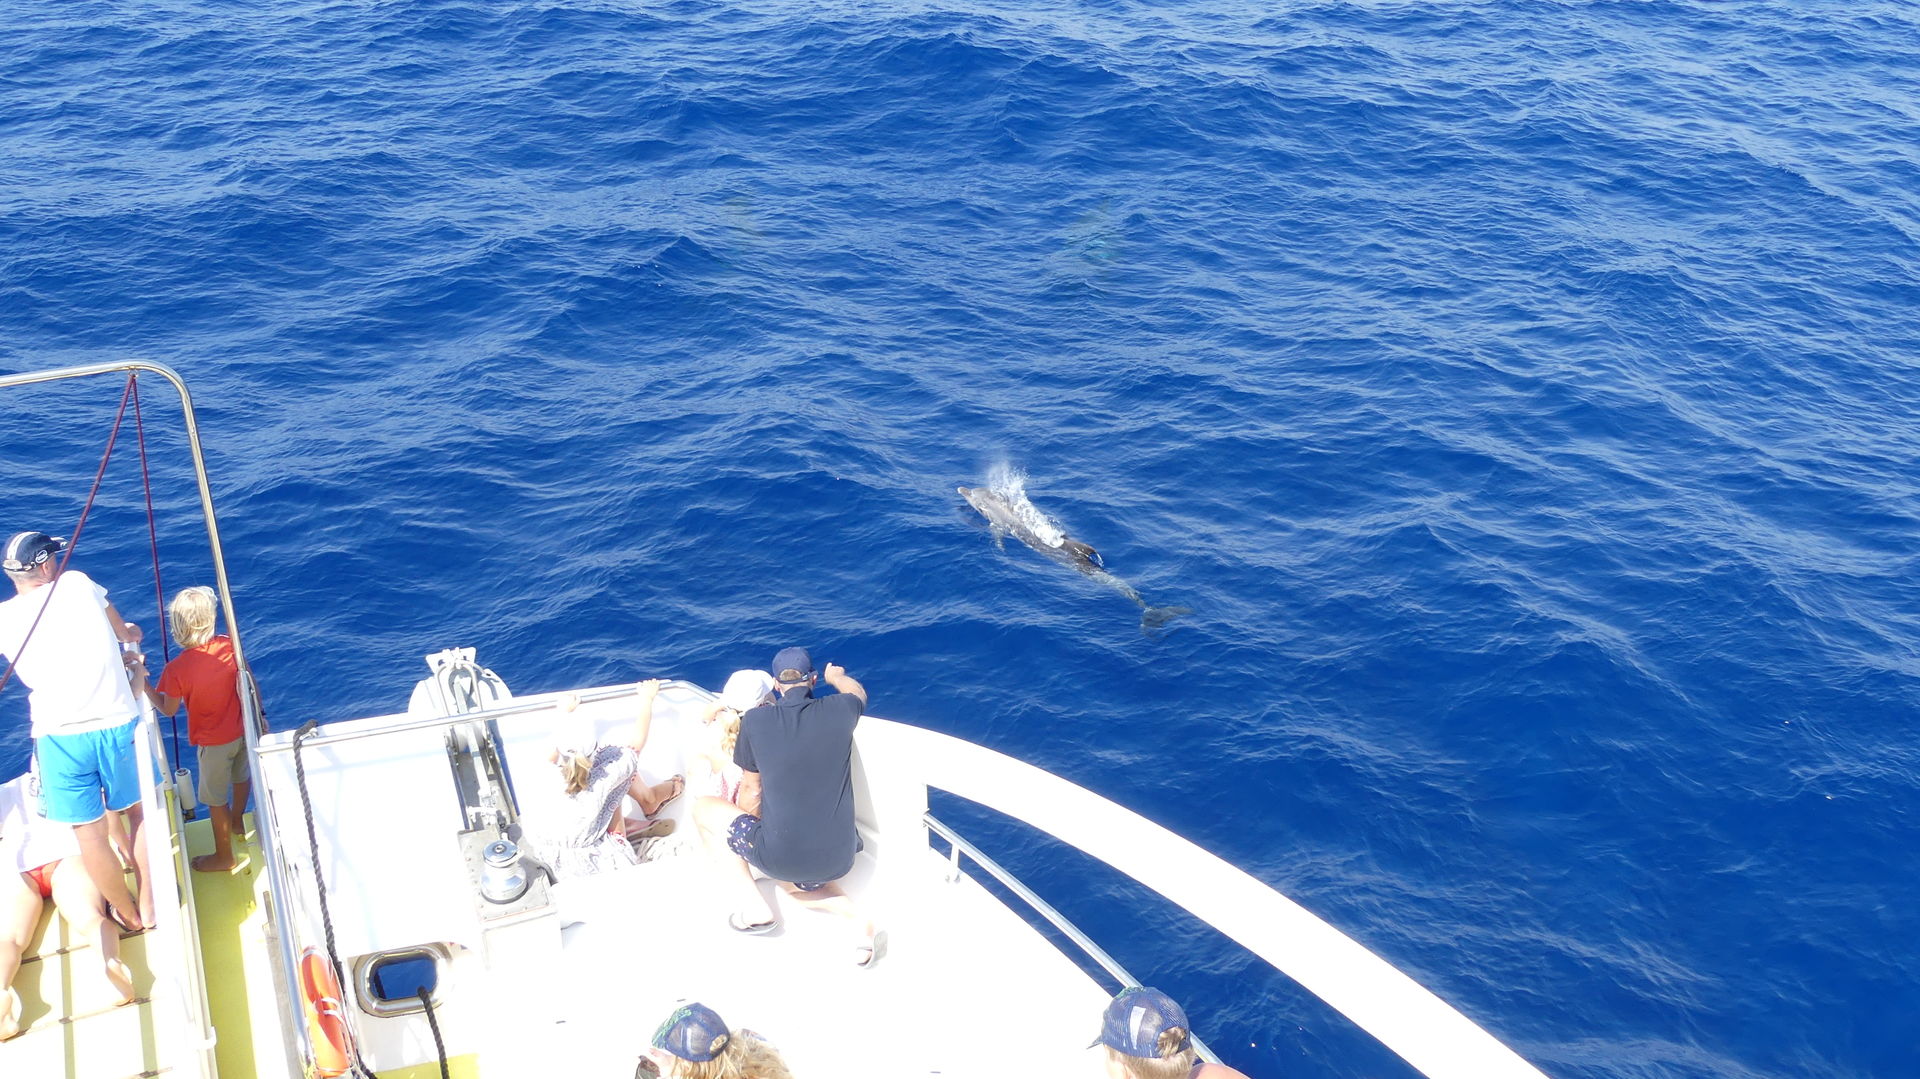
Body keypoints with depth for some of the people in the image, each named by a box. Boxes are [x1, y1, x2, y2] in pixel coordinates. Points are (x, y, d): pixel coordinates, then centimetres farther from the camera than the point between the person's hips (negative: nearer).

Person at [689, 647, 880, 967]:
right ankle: (859, 917, 9)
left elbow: (751, 789, 6)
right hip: (838, 860, 4)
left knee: (703, 809, 17)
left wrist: (742, 830, 26)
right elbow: (858, 692, 25)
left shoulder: (756, 719, -6)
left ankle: (754, 907, 7)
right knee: (796, 879, 39)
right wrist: (836, 676, 47)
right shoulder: (839, 711, -1)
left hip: (780, 857, -4)